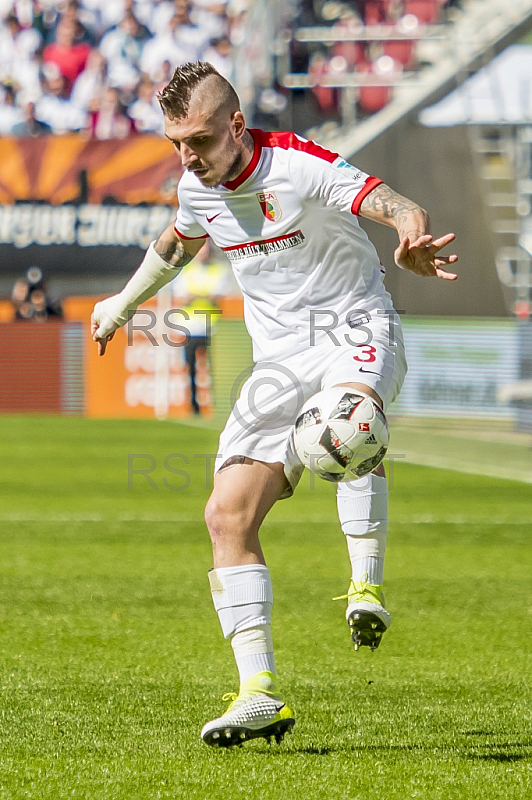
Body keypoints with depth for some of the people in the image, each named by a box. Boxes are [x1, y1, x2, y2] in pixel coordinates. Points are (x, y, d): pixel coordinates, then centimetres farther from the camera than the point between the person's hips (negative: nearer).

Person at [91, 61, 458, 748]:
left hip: (355, 330, -6)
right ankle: (259, 694, -11)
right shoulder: (196, 187, 3)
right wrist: (124, 302, 41)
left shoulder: (298, 165, -17)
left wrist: (413, 239, -52)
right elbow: (178, 242, 28)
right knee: (228, 515, -10)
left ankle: (367, 588, -39)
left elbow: (394, 206, -28)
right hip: (279, 356, 6)